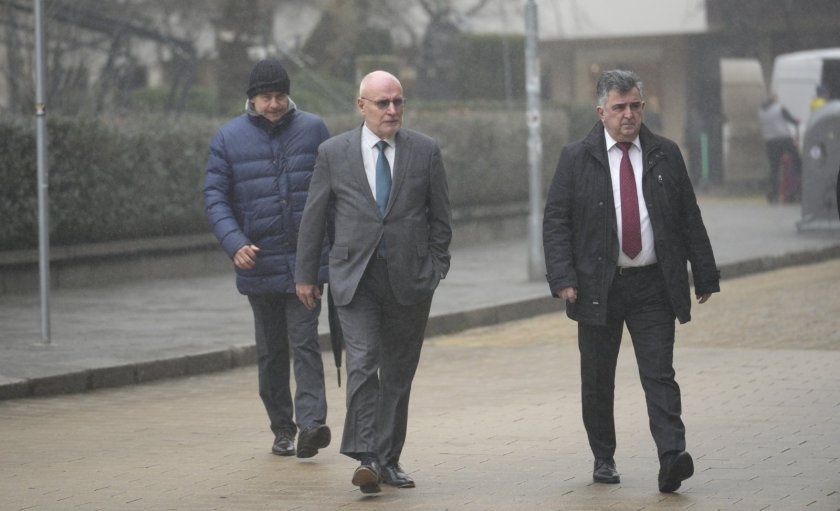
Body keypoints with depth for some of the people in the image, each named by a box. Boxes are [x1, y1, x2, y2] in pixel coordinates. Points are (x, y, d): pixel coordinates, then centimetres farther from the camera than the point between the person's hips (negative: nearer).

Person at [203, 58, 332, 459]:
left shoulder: (312, 129, 2)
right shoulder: (228, 138, 1)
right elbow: (214, 196, 0)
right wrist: (234, 242, -15)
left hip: (307, 258, -1)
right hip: (259, 261, 2)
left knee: (304, 340, -12)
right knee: (270, 349, 9)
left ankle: (311, 422, -19)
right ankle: (282, 427, 19)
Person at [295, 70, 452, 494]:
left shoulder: (425, 152, 3)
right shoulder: (333, 153, 1)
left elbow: (440, 217, 9)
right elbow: (313, 217, 7)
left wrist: (435, 269, 3)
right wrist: (305, 274, 8)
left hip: (409, 279, 2)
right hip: (355, 279, -2)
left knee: (398, 373, 8)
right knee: (362, 364, -15)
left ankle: (388, 460, 16)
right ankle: (366, 458, -18)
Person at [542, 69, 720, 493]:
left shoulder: (665, 155, 7)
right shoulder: (576, 158, 2)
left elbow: (690, 219, 10)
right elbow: (555, 222, -1)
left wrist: (705, 275, 8)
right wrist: (563, 278, -12)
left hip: (654, 286, 0)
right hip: (598, 286, 0)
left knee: (659, 374, -9)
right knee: (597, 380, 8)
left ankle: (672, 457, -18)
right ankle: (604, 459, 21)